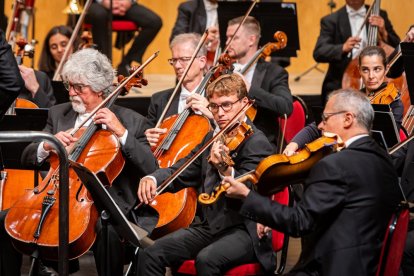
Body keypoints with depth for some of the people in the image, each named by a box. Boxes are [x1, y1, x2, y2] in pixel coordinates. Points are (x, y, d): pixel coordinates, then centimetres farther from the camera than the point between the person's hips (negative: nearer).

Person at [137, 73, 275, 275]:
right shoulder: (212, 138, 15)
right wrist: (153, 179, -3)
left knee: (206, 259, -36)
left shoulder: (257, 143, -10)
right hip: (210, 226, 7)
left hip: (244, 230, -7)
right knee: (149, 255, -11)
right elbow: (181, 172, 19)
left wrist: (225, 170, -43)